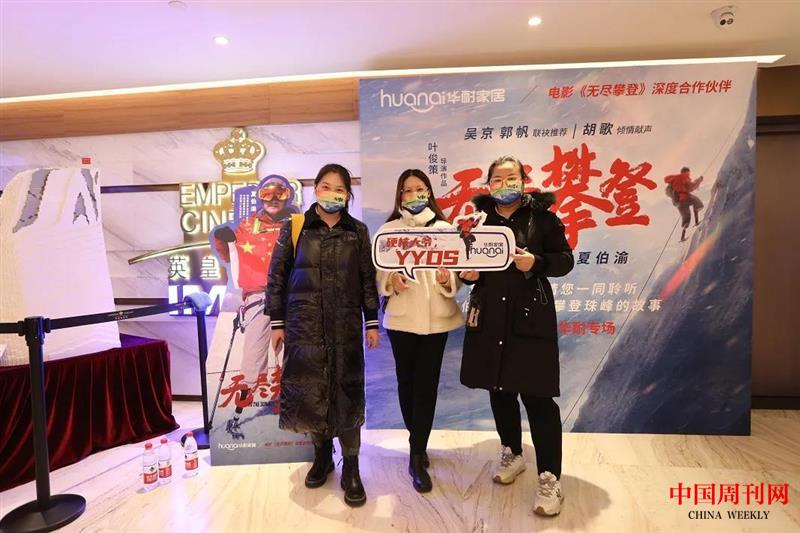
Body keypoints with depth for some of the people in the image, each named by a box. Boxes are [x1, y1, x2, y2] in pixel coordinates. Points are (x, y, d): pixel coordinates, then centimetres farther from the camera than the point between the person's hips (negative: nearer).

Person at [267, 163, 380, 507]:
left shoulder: (358, 232, 5)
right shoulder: (294, 228, 2)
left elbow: (368, 279, 7)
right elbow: (277, 277, 3)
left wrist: (372, 323, 4)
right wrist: (277, 323, 1)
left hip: (346, 326, 1)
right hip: (304, 325, 0)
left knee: (347, 392, 3)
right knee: (308, 391, 4)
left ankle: (351, 468, 19)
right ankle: (322, 453, 30)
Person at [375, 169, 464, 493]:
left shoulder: (444, 228, 3)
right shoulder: (387, 230, 3)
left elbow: (456, 275, 1)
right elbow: (377, 274, 0)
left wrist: (447, 280, -21)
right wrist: (391, 282, -20)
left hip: (436, 317, 0)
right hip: (401, 317, 1)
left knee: (427, 384, 2)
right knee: (406, 382, 12)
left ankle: (417, 457, 15)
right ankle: (419, 446, 35)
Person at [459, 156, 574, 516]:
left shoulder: (541, 216, 0)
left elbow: (565, 259, 0)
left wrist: (536, 262, -18)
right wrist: (467, 273, -6)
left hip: (531, 317, -3)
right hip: (489, 317, 4)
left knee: (537, 396, -2)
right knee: (499, 390, 14)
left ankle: (549, 477, 13)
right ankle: (512, 453, 36)